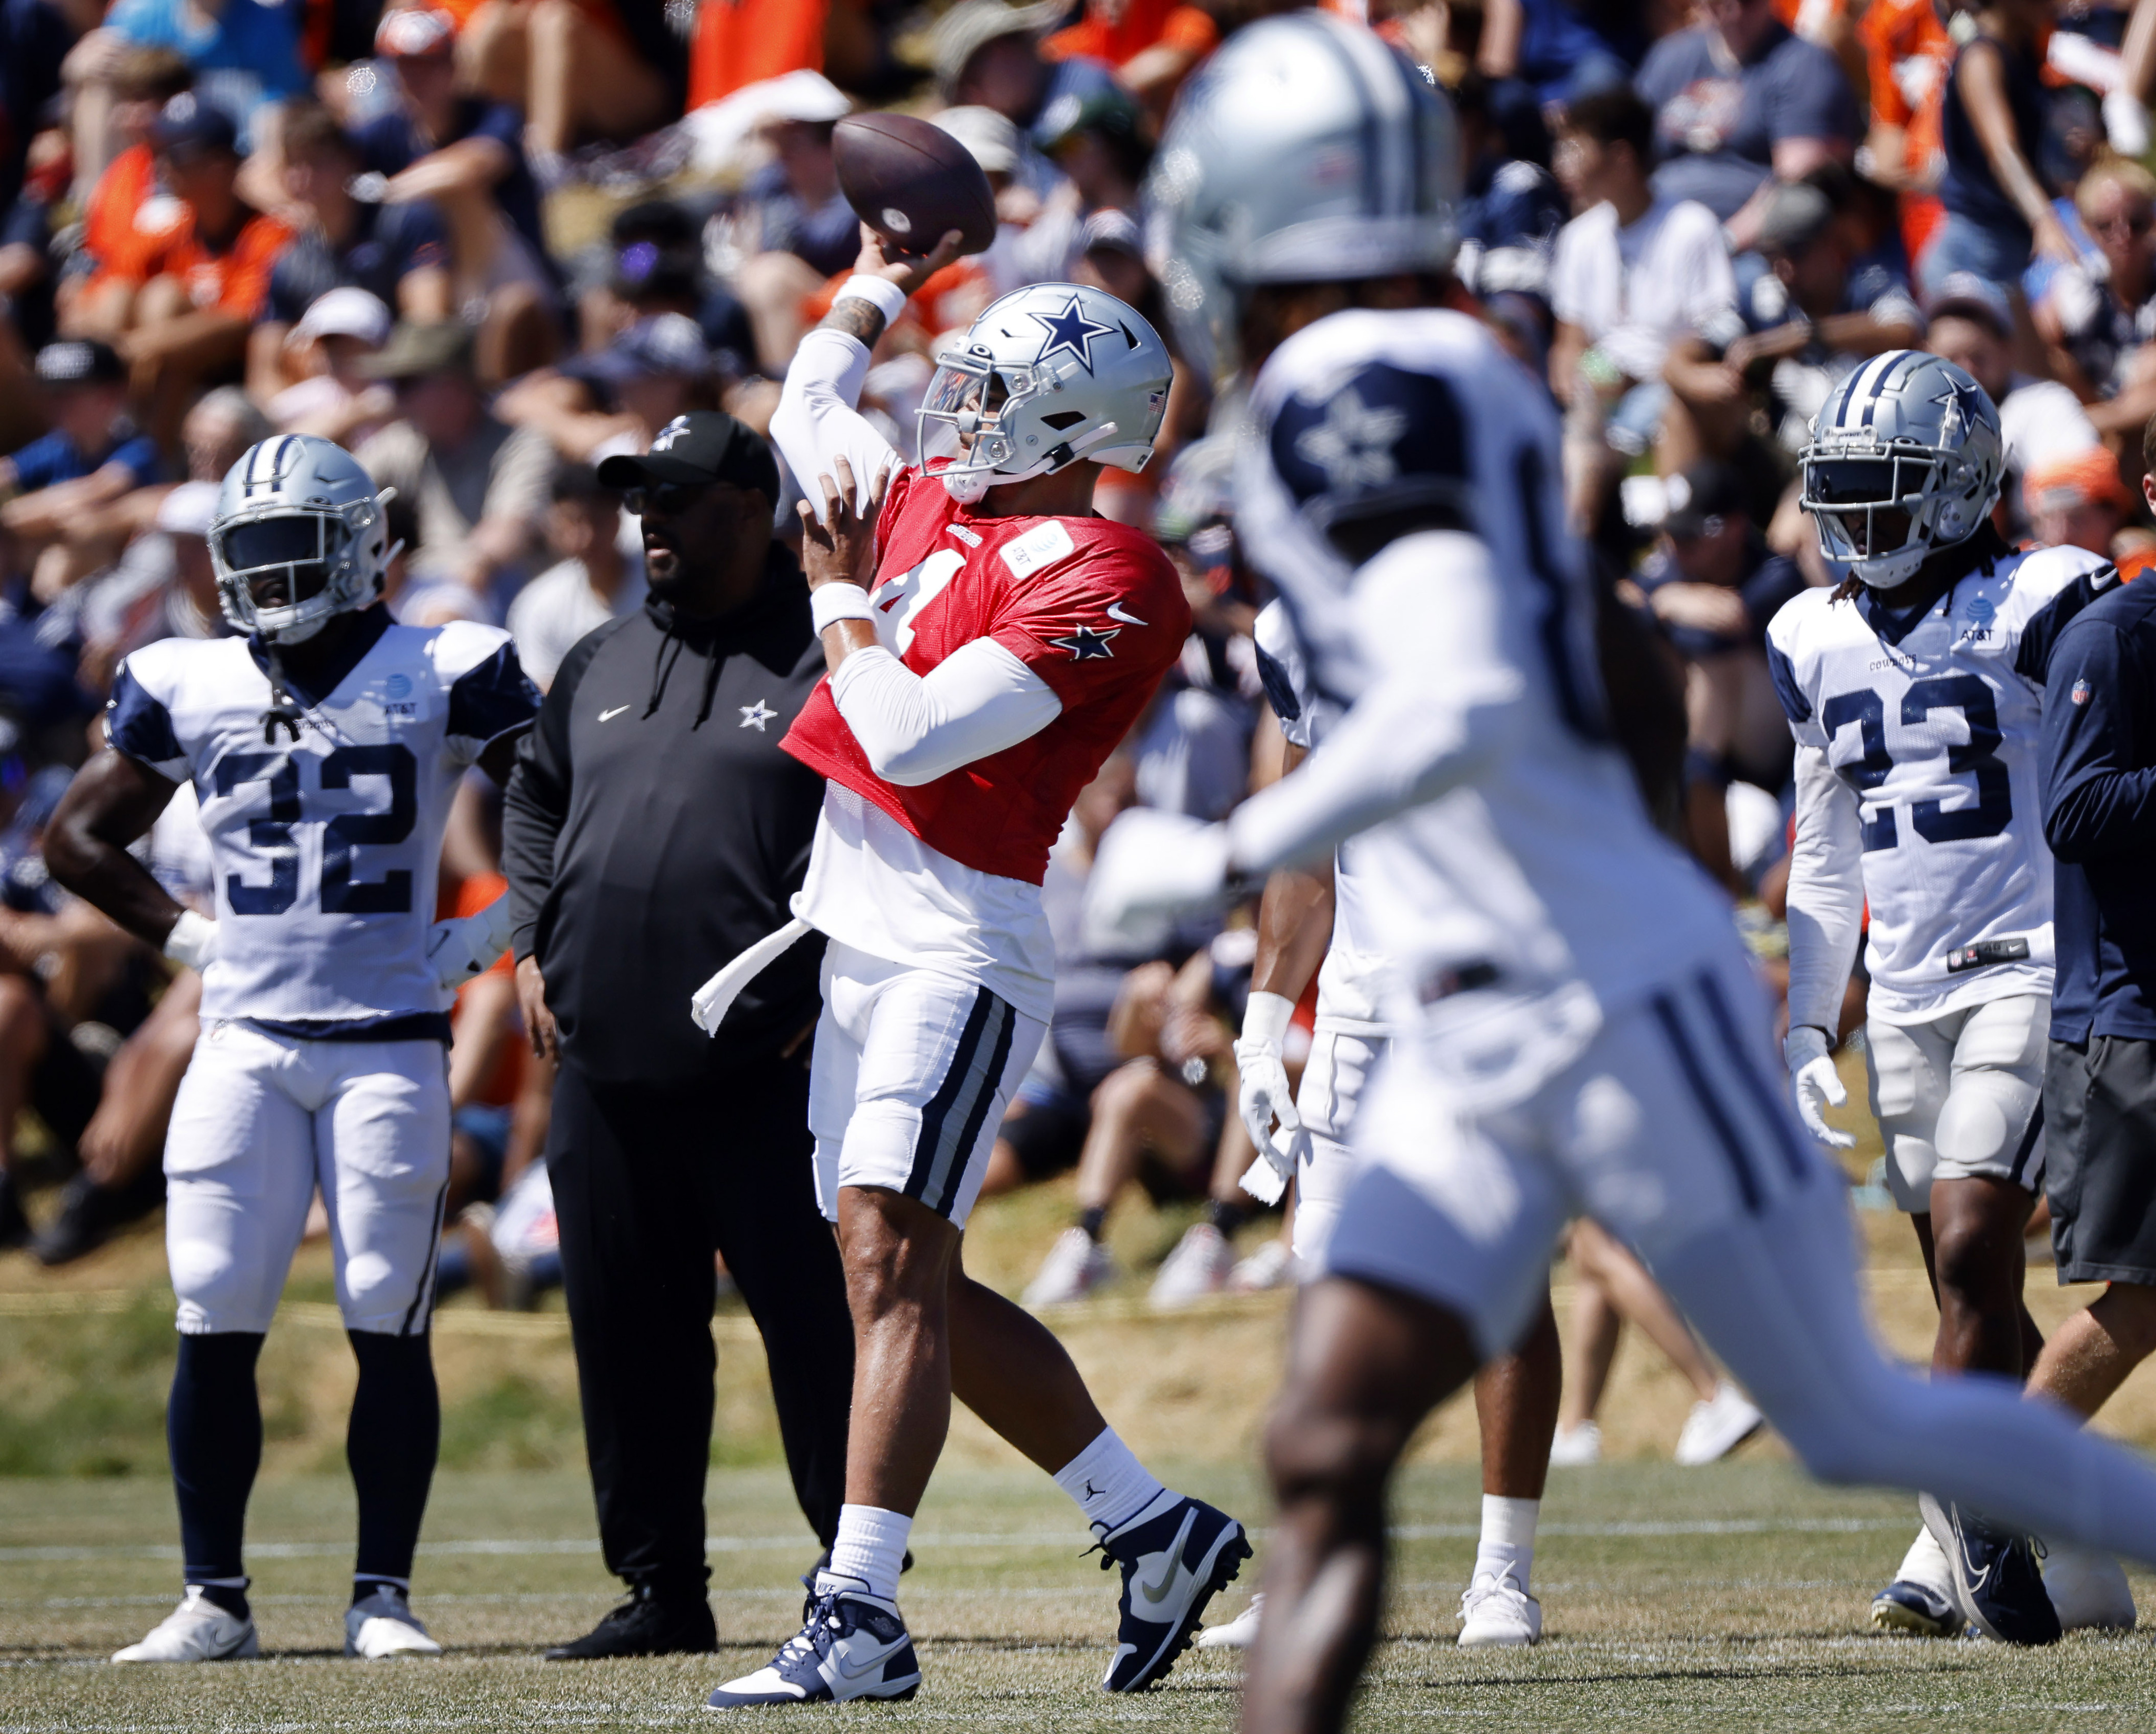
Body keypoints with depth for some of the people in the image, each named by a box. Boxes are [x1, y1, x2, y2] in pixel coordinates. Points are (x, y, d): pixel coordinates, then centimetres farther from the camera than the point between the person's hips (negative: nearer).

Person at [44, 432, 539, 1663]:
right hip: (244, 1042, 2)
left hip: (389, 1043, -2)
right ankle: (215, 1599, 5)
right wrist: (189, 938, 10)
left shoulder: (443, 680, -1)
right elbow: (80, 838, 20)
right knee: (216, 1326, -2)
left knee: (389, 1326, -2)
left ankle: (385, 1597, 5)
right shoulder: (191, 691, 7)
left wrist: (486, 939, -1)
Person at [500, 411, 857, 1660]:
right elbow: (537, 806, 30)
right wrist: (536, 948, 17)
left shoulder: (828, 660, -3)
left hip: (766, 1074, -6)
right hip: (606, 1065, 6)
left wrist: (836, 991, -12)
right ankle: (661, 1590, 17)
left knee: (814, 1323, -6)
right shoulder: (601, 666, 17)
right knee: (631, 1335, 9)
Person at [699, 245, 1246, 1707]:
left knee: (892, 1268, -17)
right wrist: (889, 272, 39)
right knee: (920, 1290, 11)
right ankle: (1157, 1531, 22)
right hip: (860, 936, 10)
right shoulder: (932, 499, 13)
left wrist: (838, 593, -5)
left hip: (957, 947, -10)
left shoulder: (1102, 584, -14)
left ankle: (863, 1614, -21)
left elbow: (911, 736, -20)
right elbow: (807, 411, 35)